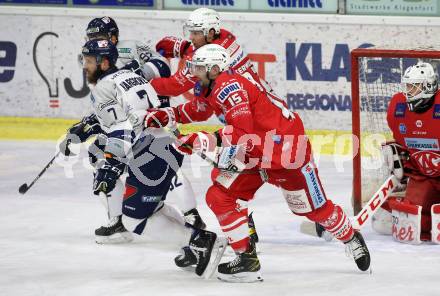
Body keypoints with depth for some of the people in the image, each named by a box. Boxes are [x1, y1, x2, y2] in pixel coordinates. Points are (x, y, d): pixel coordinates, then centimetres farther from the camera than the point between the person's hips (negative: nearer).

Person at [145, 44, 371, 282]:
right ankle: (247, 259, 1)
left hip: (287, 149, -10)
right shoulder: (213, 88, 5)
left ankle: (352, 239, 31)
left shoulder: (229, 86, -25)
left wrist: (202, 142, -33)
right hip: (252, 153, 10)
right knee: (219, 197, -3)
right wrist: (167, 115, 9)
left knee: (314, 208, 5)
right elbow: (198, 109, 25)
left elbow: (241, 133, -34)